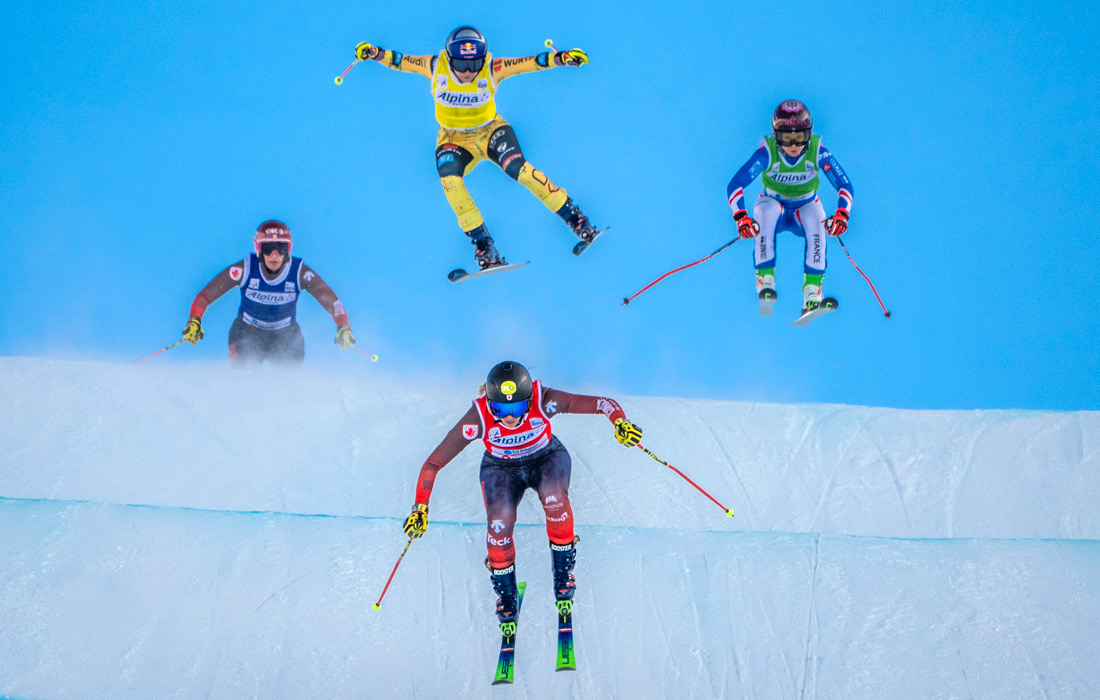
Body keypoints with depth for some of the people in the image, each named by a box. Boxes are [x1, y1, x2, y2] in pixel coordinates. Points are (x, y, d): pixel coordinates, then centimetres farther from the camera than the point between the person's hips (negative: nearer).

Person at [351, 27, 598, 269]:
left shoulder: (491, 70, -17)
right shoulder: (436, 68, -14)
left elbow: (530, 63, -16)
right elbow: (399, 61, -2)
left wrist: (563, 57, -27)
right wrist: (374, 53, -15)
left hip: (491, 131, -1)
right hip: (454, 140, 1)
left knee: (516, 168, -30)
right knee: (449, 178, -31)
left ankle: (573, 217, -16)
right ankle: (483, 245, -24)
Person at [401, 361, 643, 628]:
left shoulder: (543, 402, -34)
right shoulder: (479, 419, -33)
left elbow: (599, 403, -34)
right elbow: (433, 463, -27)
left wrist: (619, 421, -54)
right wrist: (420, 508, -31)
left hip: (546, 457, 0)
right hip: (501, 467, 0)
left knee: (554, 498, -32)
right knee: (500, 520, -26)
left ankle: (563, 573, -5)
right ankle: (506, 594, 3)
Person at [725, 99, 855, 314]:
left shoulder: (818, 152, -23)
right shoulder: (767, 152, -26)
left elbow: (844, 185, -22)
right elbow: (735, 185, -30)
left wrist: (842, 214, -41)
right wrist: (741, 217, -47)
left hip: (805, 208, 1)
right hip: (773, 203, 0)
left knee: (816, 217, -33)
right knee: (767, 210, -35)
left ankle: (812, 290, -35)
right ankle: (765, 279, -32)